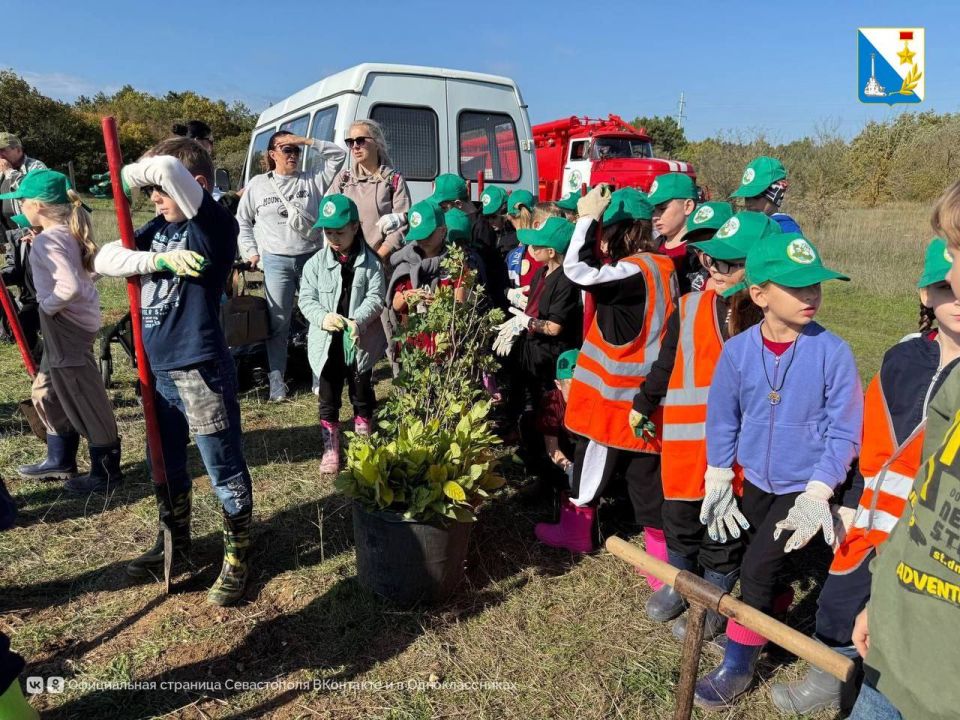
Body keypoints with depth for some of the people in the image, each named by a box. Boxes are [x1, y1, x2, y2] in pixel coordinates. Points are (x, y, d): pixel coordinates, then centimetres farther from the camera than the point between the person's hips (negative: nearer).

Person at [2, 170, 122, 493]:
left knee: (84, 400, 2)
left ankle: (106, 472, 15)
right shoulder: (71, 230, 7)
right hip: (77, 321, 10)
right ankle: (60, 460, 35)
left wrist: (47, 305, -15)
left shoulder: (48, 240, -21)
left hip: (67, 326, -10)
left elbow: (69, 287, -32)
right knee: (46, 391, 22)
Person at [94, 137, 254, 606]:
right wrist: (158, 260, -14)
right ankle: (176, 541, 42)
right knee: (166, 465, 22)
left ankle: (238, 556, 23)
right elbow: (104, 259, 1)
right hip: (159, 368, 8)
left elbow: (167, 169, -28)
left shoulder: (216, 226, -13)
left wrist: (137, 172, -6)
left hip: (201, 369, -8)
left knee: (224, 469, 5)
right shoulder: (159, 227, 10)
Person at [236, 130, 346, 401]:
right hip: (276, 262, 0)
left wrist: (306, 140, -1)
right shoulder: (258, 185, 8)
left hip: (312, 258, 1)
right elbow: (242, 221, 15)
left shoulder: (312, 180, 7)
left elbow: (337, 155, 5)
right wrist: (251, 252, 6)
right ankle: (276, 380, 9)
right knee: (278, 322, 2)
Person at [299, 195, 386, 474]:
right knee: (328, 399, 9)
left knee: (362, 396, 14)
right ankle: (330, 449, 22)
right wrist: (322, 317, -23)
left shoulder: (370, 262, -5)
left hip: (360, 343, -1)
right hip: (327, 343, 1)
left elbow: (376, 298, -11)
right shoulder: (316, 263, -1)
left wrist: (357, 321, -28)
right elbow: (306, 299, -3)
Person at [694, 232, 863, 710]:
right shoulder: (737, 350, -12)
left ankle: (737, 666, 15)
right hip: (755, 480, 4)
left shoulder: (832, 352, -18)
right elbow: (722, 418, -1)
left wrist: (817, 493, -17)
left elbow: (844, 431, -12)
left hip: (804, 486, -3)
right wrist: (717, 481, 1)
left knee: (757, 567, -4)